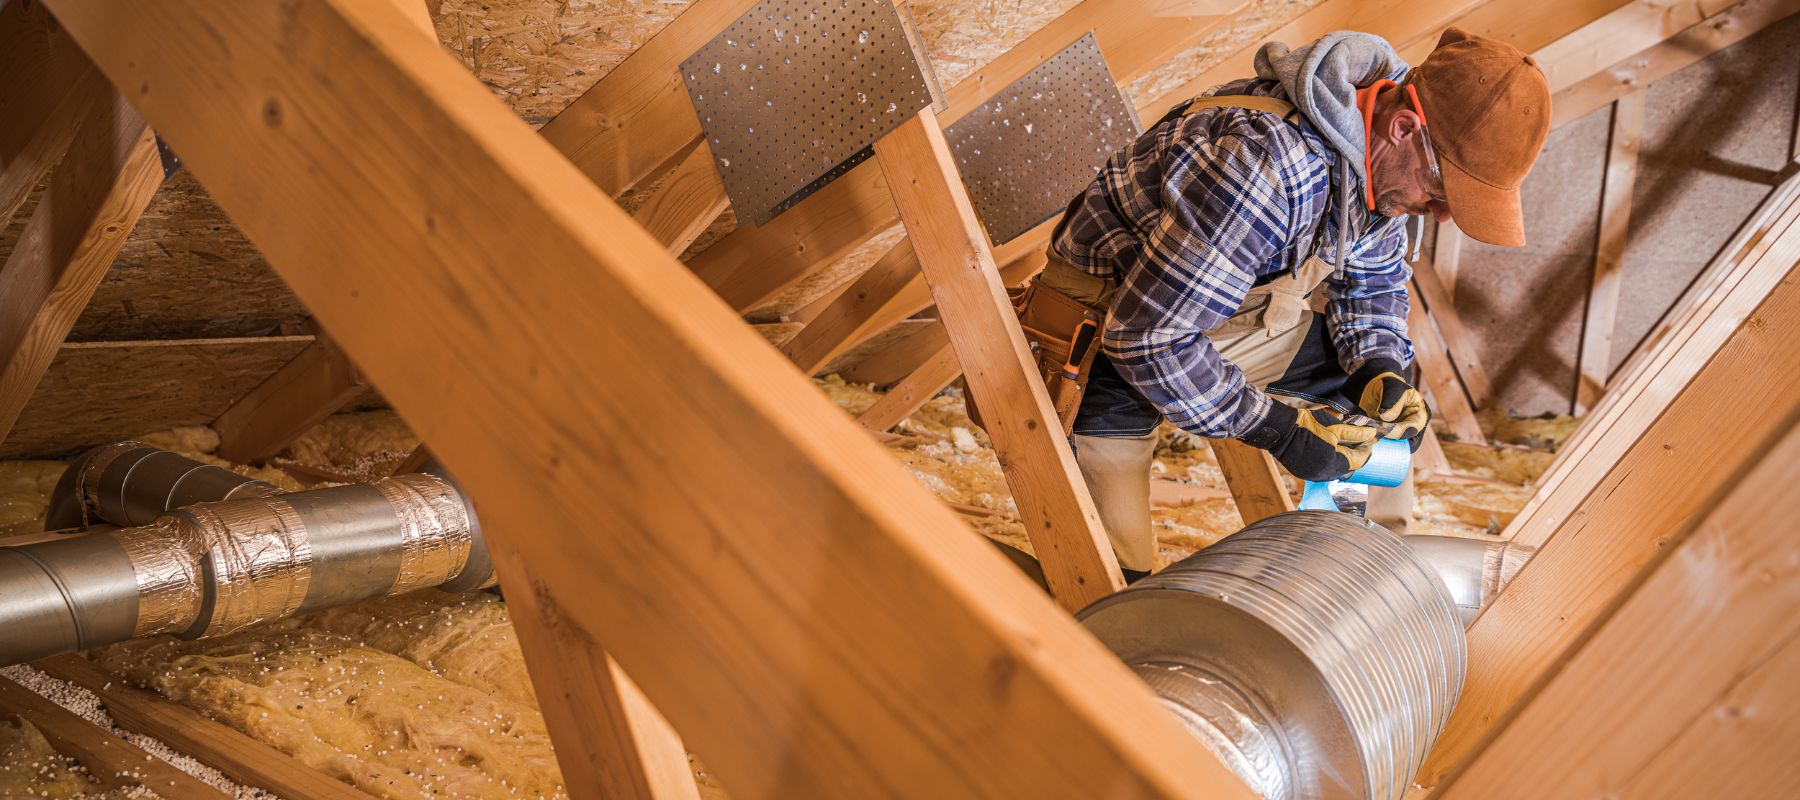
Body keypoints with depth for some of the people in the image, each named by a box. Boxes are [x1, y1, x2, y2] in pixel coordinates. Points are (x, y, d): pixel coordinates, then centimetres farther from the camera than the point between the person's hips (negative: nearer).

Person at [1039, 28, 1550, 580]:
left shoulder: (1380, 159, -10)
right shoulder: (1269, 164, -38)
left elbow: (1371, 277, 11)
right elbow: (1148, 335, -35)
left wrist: (1379, 366, -9)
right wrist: (1274, 427, -28)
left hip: (1226, 311, 8)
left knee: (1391, 376, 6)